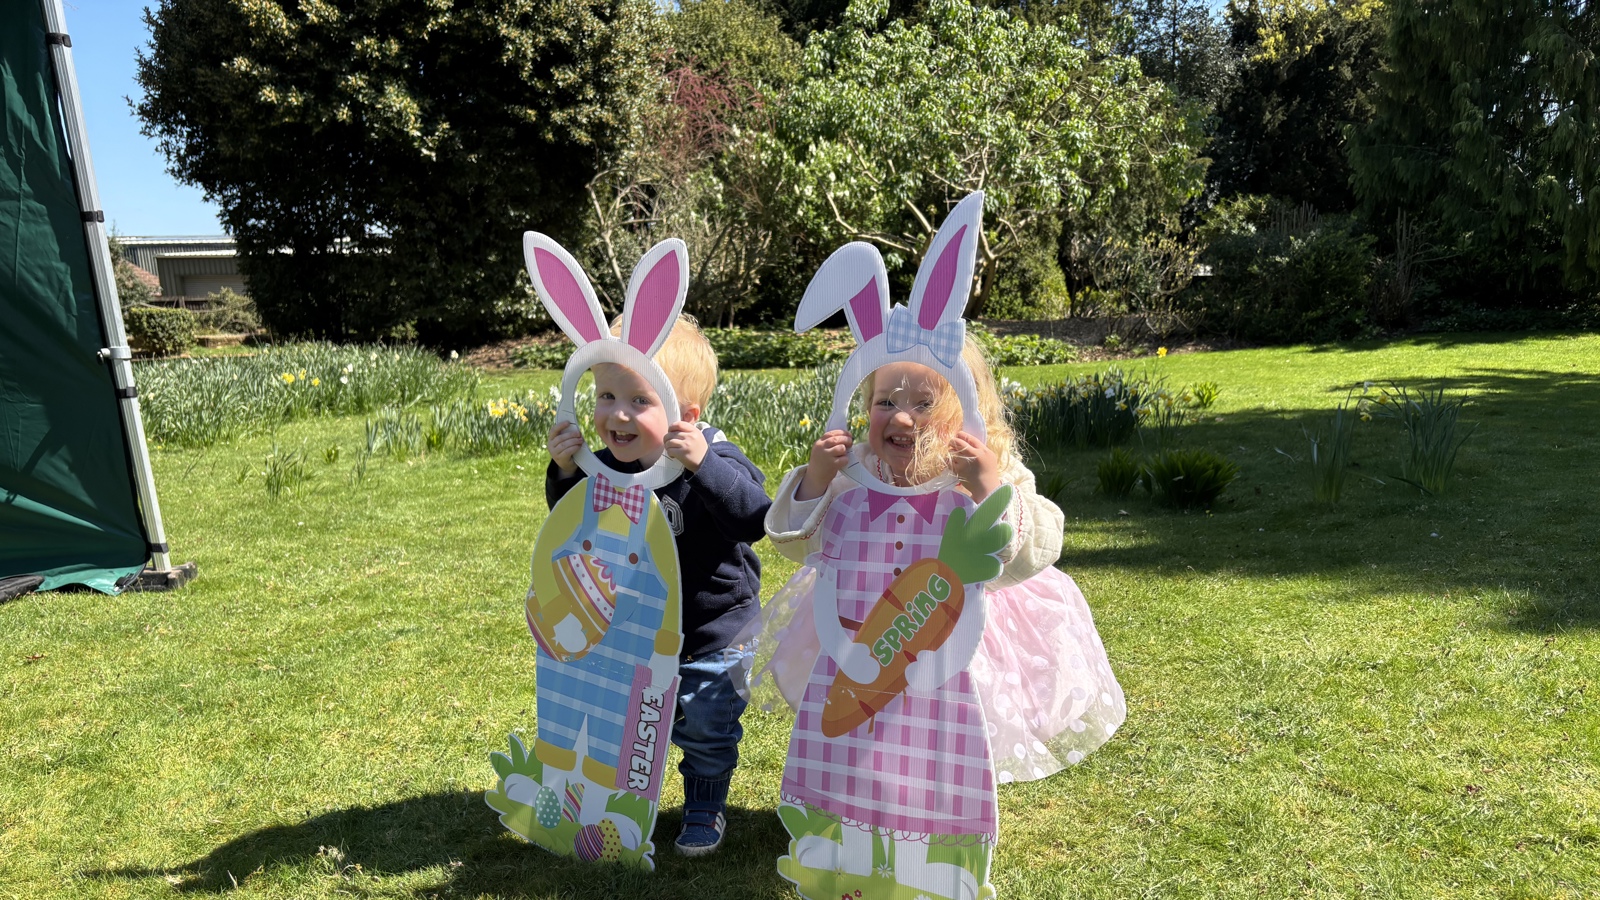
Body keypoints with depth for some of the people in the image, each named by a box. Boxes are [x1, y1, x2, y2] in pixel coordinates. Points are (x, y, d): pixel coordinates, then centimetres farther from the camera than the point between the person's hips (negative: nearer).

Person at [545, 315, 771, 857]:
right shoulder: (605, 467, -10)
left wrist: (701, 465, -50)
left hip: (716, 633, -4)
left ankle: (704, 810, 36)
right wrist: (565, 473, -19)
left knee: (706, 730, 11)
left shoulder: (712, 460, -25)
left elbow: (753, 518, -39)